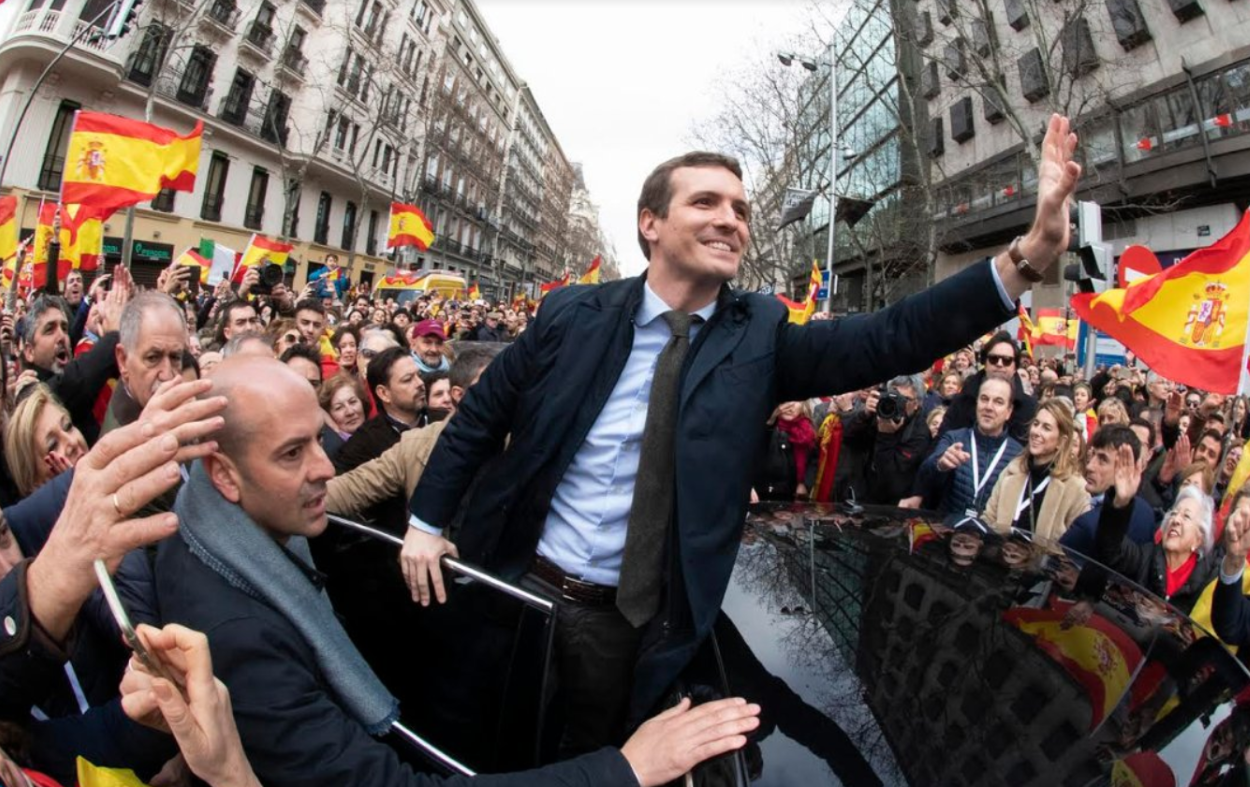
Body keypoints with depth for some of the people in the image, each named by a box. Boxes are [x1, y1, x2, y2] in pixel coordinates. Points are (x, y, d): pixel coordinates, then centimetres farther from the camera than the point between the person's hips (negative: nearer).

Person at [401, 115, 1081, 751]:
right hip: (516, 587, 1)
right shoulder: (575, 313, -9)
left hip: (631, 620, 0)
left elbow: (893, 338, -21)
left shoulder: (759, 336, -9)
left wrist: (1033, 250, -31)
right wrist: (427, 520, 1)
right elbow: (480, 416, 1)